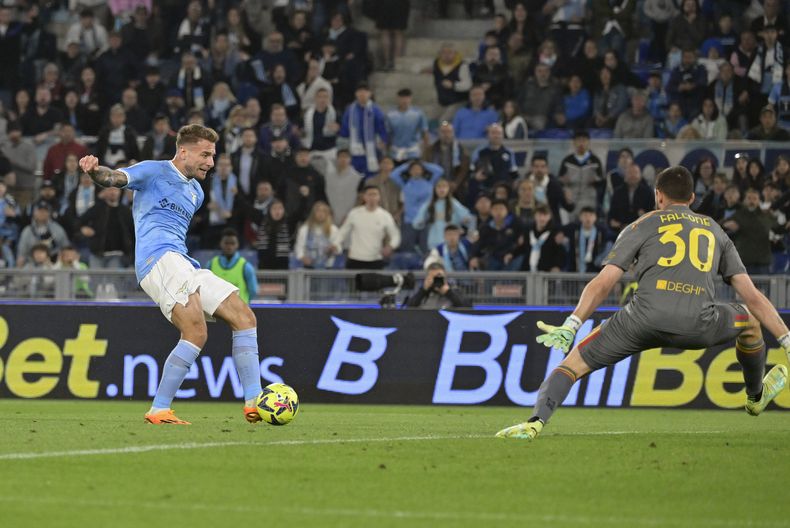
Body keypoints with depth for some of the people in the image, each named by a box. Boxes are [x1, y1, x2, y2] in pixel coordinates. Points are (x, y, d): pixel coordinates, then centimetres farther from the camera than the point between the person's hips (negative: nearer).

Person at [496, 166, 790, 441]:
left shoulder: (642, 226, 20)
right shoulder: (716, 232, 27)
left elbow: (603, 284, 7)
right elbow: (752, 296, 22)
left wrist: (570, 327, 2)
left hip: (645, 318, -2)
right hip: (699, 327, 2)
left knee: (574, 363, 10)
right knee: (749, 320, 34)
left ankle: (535, 422, -13)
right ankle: (756, 397, 52)